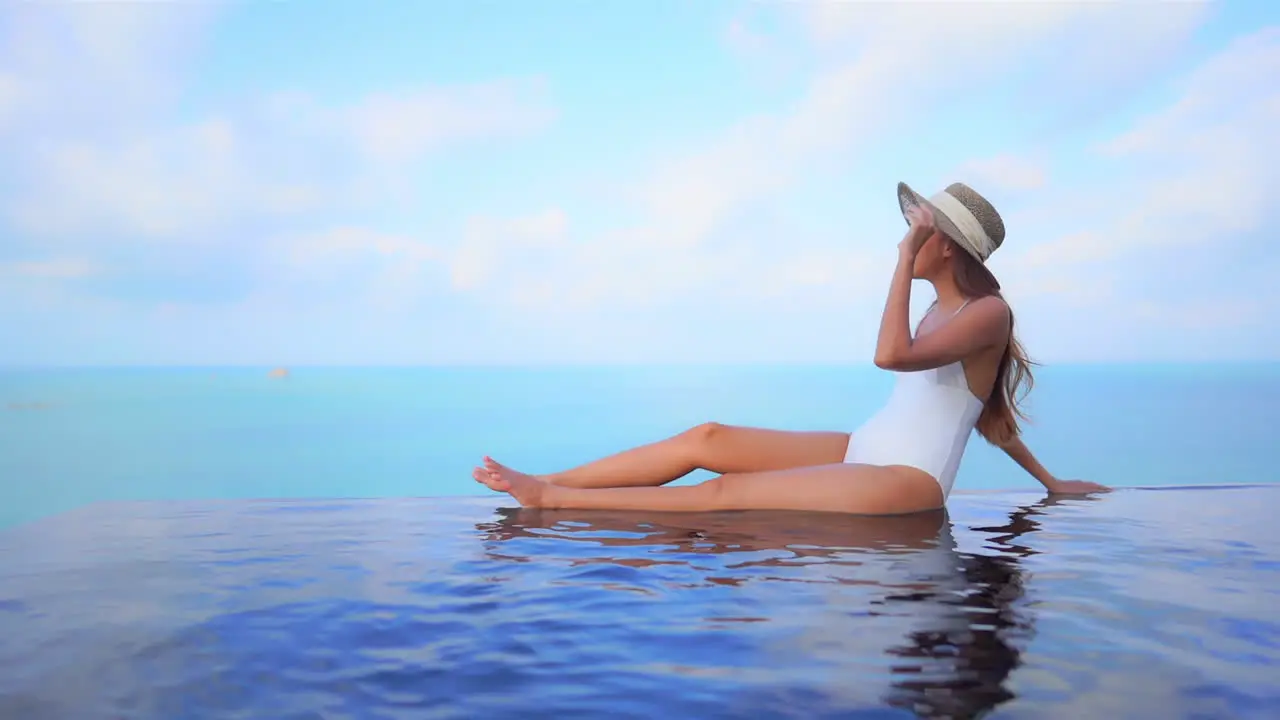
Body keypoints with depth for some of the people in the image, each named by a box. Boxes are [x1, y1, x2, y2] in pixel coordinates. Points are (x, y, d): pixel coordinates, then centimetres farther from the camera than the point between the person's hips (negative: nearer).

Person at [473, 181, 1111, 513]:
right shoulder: (941, 309, 18)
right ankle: (545, 483, -7)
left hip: (905, 483, -8)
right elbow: (987, 414, 22)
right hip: (861, 453, 8)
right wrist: (1050, 482, 33)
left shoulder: (990, 313, -10)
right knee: (707, 437, -7)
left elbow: (891, 355, -28)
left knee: (724, 494, -16)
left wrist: (905, 256, -20)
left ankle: (551, 500, -15)